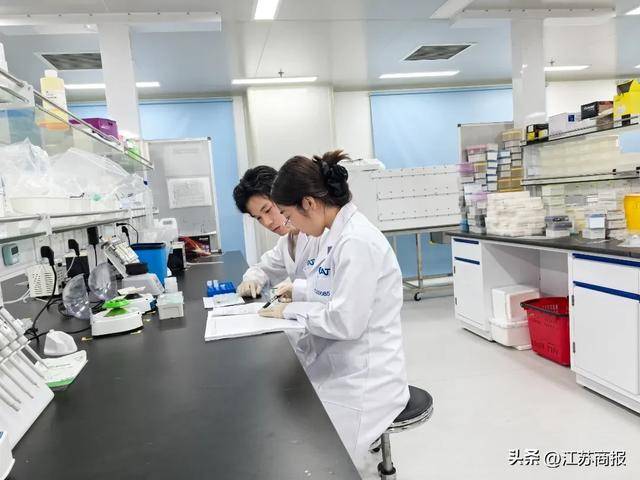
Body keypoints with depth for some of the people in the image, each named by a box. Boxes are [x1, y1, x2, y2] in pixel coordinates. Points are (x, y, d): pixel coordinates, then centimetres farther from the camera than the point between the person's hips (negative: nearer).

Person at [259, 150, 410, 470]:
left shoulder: (357, 241, -24)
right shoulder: (340, 234, 6)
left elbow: (345, 322, -26)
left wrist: (292, 310, -13)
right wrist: (298, 291, 8)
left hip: (363, 381, -9)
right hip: (339, 369, 9)